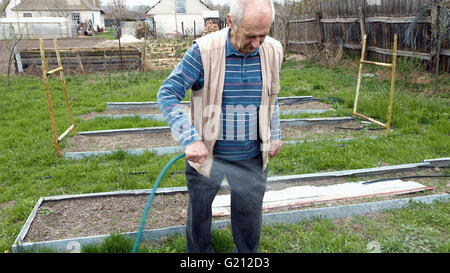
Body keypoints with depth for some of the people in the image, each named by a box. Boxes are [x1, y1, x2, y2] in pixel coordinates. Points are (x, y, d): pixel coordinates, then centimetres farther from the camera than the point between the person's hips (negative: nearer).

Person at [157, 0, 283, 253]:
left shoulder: (273, 51, -5)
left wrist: (275, 134, 12)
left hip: (252, 156, 3)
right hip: (205, 152, -2)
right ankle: (199, 251, 46)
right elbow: (167, 94, -18)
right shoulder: (203, 51, -20)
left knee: (250, 212, 17)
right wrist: (190, 139, -27)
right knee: (199, 210, 18)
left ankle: (248, 252, 45)